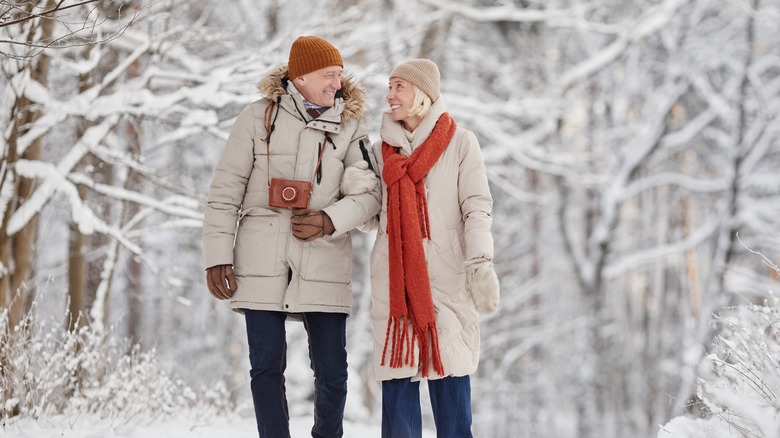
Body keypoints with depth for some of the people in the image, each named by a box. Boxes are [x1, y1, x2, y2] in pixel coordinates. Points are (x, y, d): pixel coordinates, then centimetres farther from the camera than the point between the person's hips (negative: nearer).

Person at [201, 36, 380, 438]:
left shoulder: (349, 126, 7)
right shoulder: (259, 117, 2)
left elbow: (371, 191, -2)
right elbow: (225, 190, 2)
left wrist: (331, 220, -19)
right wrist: (217, 255, -4)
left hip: (323, 264, 1)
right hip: (262, 262, -1)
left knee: (332, 373, -1)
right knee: (266, 368, 2)